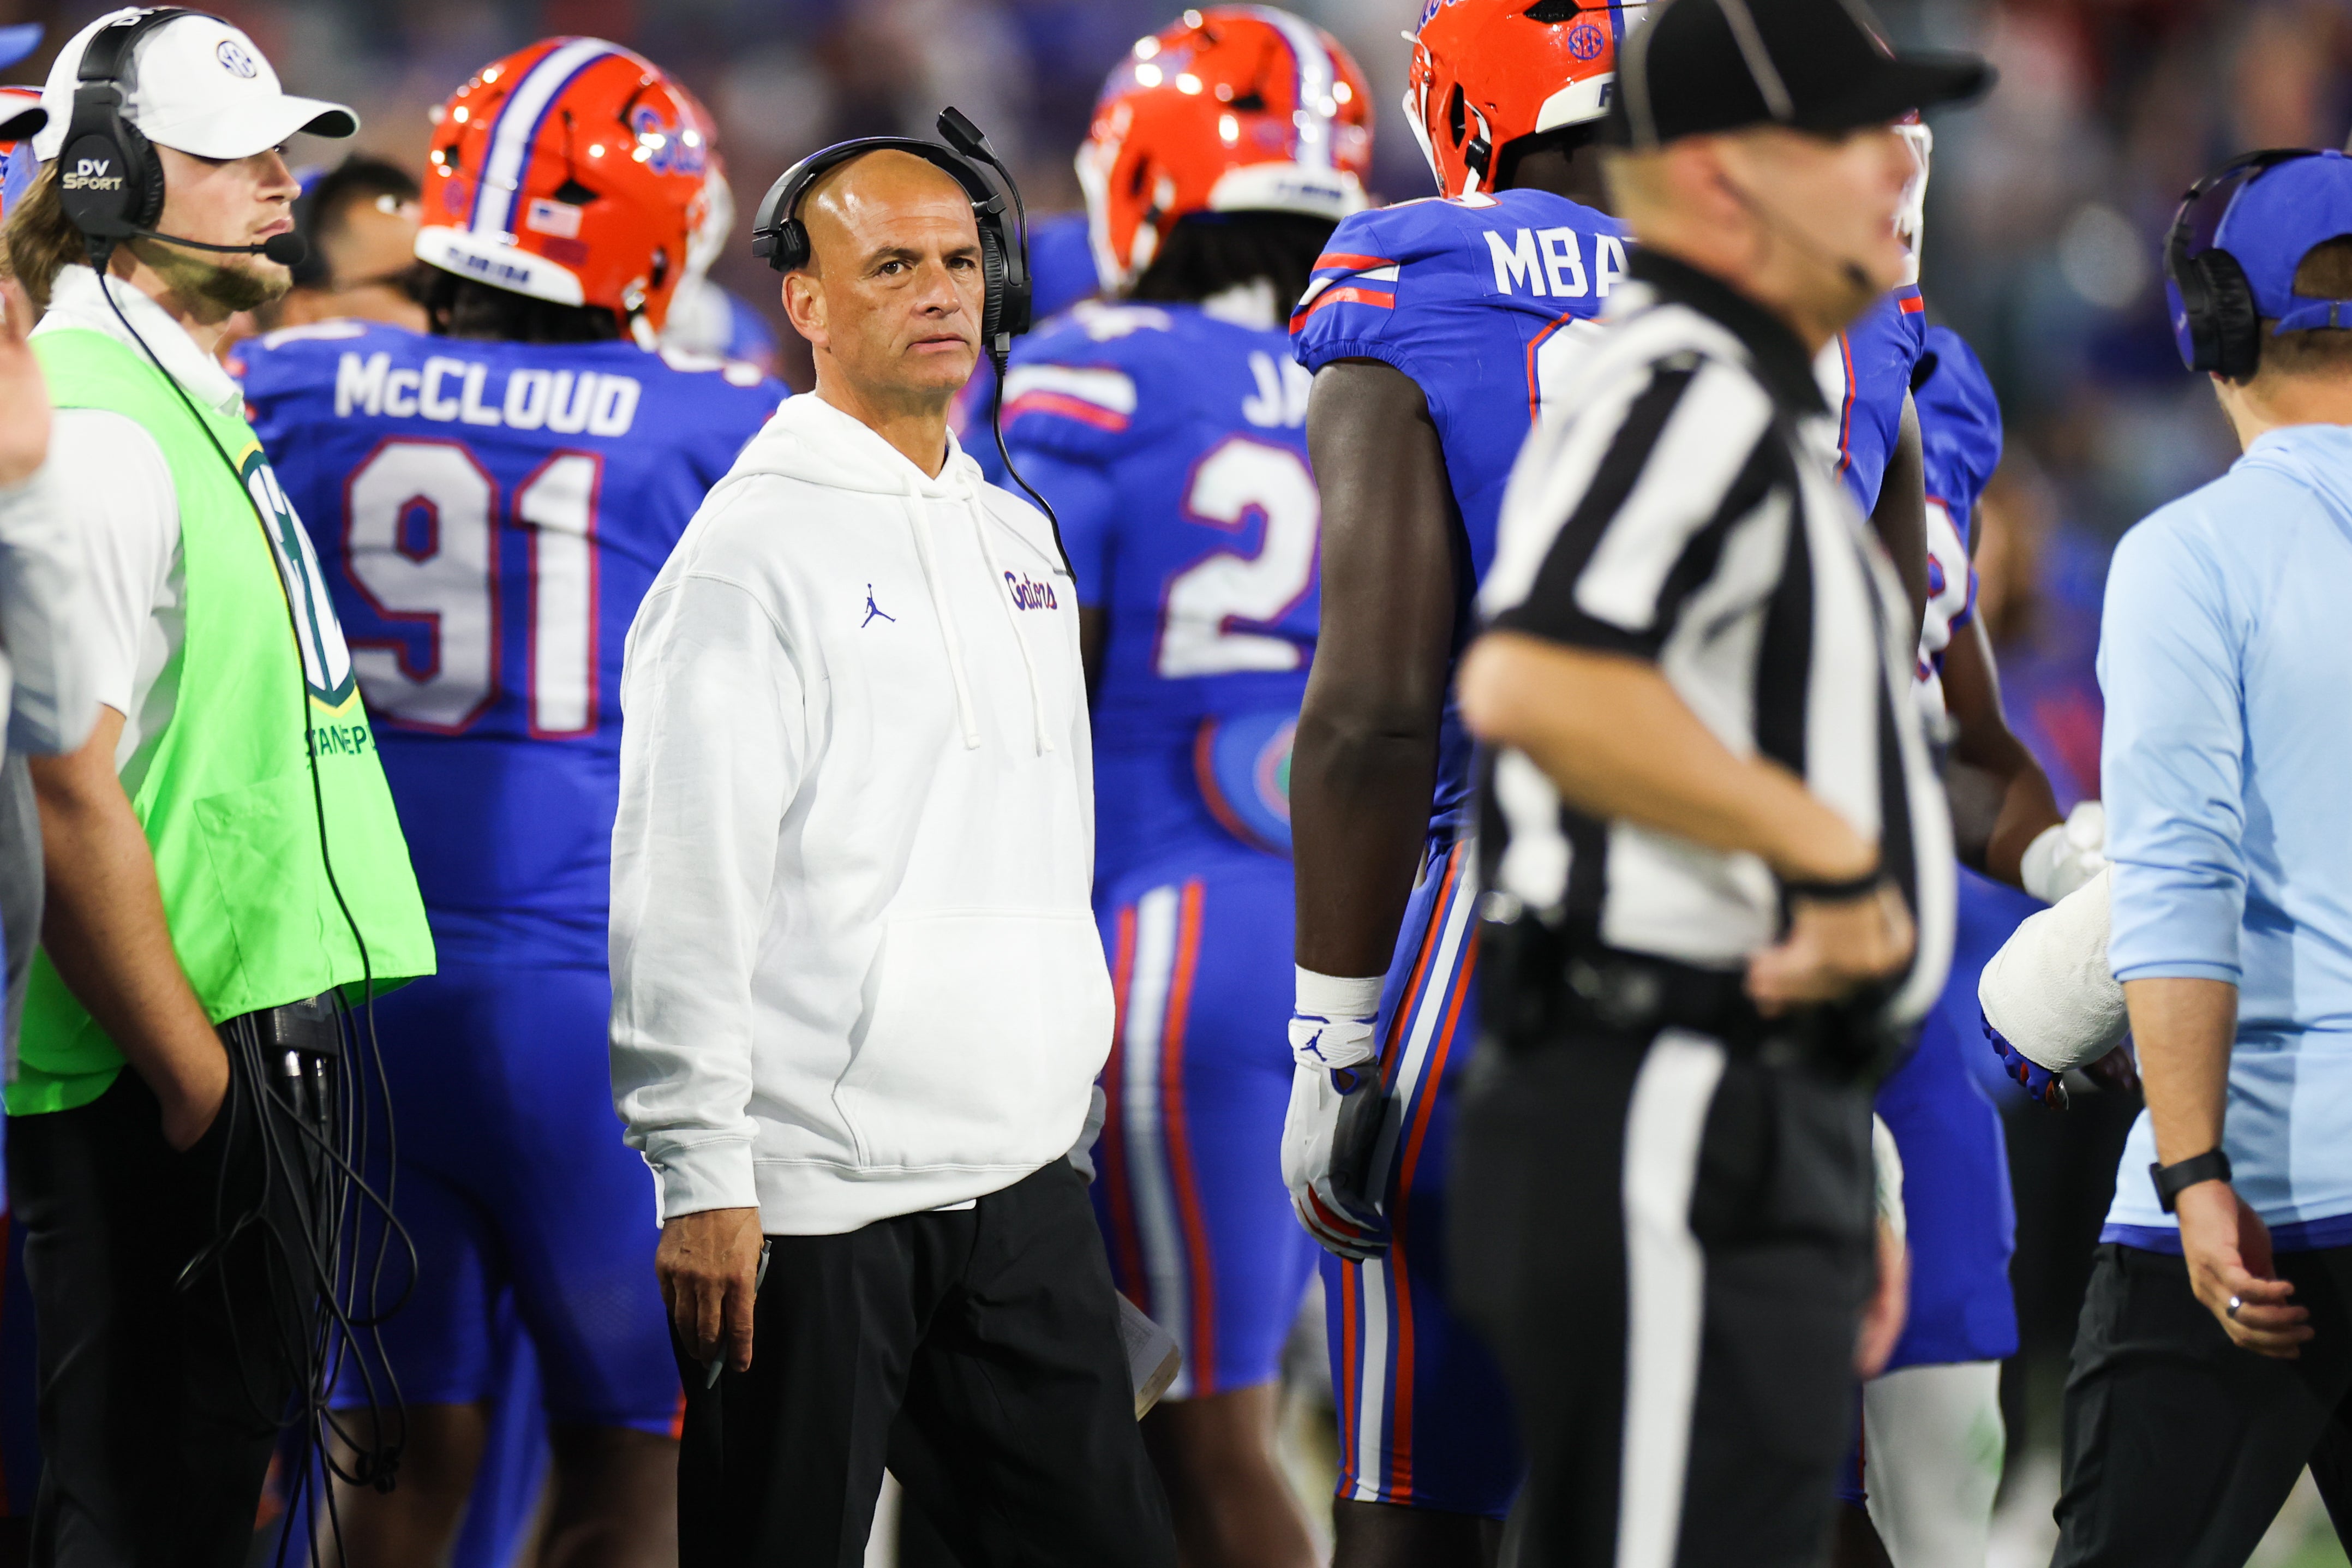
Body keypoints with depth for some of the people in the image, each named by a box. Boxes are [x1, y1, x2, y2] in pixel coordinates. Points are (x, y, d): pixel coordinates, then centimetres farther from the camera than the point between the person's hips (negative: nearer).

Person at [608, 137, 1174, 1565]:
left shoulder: (1018, 538, 15)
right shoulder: (751, 556, -8)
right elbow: (684, 893, -13)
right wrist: (704, 1180, -16)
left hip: (1023, 1177, 7)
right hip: (815, 1186, -7)